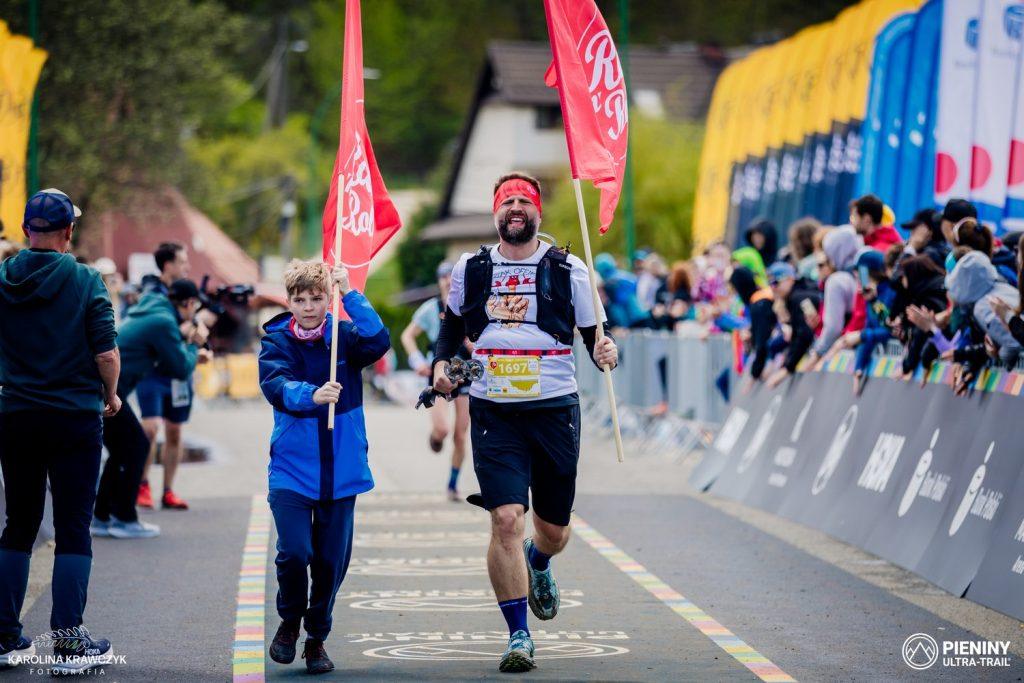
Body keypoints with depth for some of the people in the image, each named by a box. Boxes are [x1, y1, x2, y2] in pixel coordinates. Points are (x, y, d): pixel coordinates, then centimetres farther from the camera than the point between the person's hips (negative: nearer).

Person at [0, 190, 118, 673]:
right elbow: (106, 352, -11)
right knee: (73, 529, 0)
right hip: (75, 418, -4)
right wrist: (110, 396, 6)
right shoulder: (85, 281, -9)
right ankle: (69, 643, -2)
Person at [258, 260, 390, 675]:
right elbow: (275, 385, -19)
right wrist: (311, 395, -39)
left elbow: (378, 342, -19)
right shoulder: (276, 342, -2)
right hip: (292, 469, -2)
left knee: (331, 561, 6)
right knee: (293, 552, -15)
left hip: (340, 471, 2)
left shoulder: (344, 337, 2)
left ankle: (317, 638, 26)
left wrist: (350, 294, -21)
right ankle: (289, 621, 13)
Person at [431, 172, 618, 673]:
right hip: (493, 413, 0)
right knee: (506, 520, -14)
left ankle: (538, 565, 49)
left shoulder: (568, 269, 1)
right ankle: (518, 636, -4)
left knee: (554, 528, 10)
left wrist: (604, 351, -17)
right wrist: (442, 363, 2)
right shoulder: (470, 269, 6)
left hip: (555, 410, 0)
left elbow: (593, 332, 5)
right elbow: (452, 325, 20)